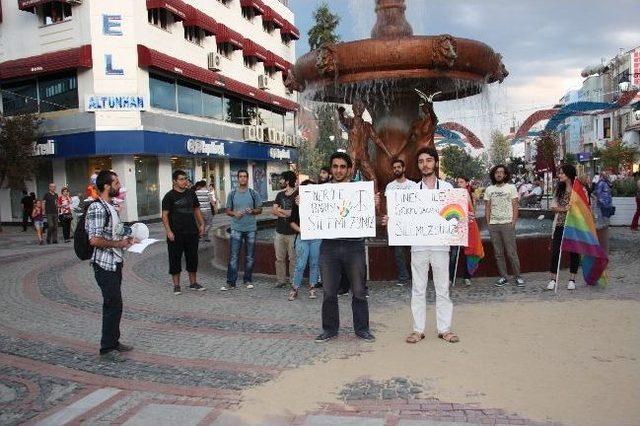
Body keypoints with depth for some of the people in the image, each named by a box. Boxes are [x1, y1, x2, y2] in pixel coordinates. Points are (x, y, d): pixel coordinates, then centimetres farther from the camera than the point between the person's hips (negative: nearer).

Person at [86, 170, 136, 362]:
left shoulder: (110, 207, 14)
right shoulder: (97, 208, -18)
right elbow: (94, 240, -24)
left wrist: (125, 239, 10)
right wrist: (118, 244, -16)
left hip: (115, 263, 10)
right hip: (105, 264, -10)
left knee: (113, 304, 16)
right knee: (113, 305, -5)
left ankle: (114, 341, 28)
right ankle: (107, 349, 6)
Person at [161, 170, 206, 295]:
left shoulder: (191, 193, 11)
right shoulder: (169, 196, -4)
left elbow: (197, 210, 19)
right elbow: (165, 215, -6)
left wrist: (201, 225, 10)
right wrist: (168, 231, -15)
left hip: (192, 233, 5)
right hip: (176, 234, -4)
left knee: (193, 258, 10)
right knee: (175, 259, 1)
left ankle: (193, 283, 22)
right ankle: (176, 285, 11)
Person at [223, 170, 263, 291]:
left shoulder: (254, 194, 3)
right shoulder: (232, 194, 5)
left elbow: (260, 209, 7)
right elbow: (227, 210, 8)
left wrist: (252, 211, -15)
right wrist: (234, 213, -13)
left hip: (251, 228, 1)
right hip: (236, 229, 0)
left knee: (249, 257, 8)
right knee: (233, 256, -4)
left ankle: (248, 280, 21)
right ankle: (230, 282, 1)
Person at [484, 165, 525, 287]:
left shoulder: (511, 187, 4)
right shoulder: (489, 189, 12)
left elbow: (515, 207, 1)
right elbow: (487, 207, 13)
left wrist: (513, 222, -8)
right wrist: (488, 222, 3)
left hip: (507, 224, -3)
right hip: (493, 225, 3)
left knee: (512, 252, -4)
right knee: (498, 253, 5)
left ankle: (518, 277, 6)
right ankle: (503, 277, 12)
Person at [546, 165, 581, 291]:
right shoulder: (559, 189, 9)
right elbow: (553, 207, 3)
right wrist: (565, 209, -13)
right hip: (560, 225, 3)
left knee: (574, 252, 5)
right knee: (555, 251, -1)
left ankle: (572, 279, 17)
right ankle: (552, 279, 7)